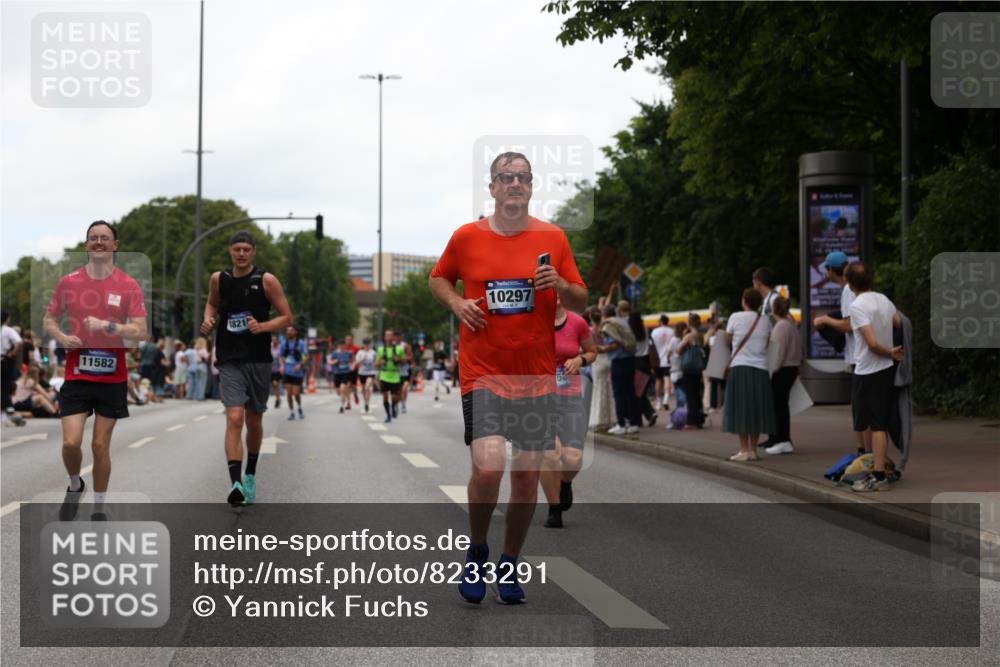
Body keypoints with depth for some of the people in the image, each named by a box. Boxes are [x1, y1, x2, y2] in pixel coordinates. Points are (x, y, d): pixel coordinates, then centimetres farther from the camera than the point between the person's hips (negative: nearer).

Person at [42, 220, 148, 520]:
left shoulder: (128, 286, -2)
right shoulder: (68, 282, 2)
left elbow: (140, 332, -7)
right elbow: (49, 320, 13)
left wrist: (107, 326, -22)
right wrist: (61, 337, -8)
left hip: (113, 377, -1)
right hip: (76, 375, 1)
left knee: (100, 445, 5)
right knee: (71, 442, -9)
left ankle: (99, 508, 19)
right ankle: (75, 486, 22)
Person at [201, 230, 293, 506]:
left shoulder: (266, 280, -4)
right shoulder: (219, 279, 4)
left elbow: (287, 317, -1)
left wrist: (262, 326, -18)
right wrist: (209, 320, 4)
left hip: (259, 361, 0)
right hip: (230, 361, 0)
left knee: (254, 421, 14)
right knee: (234, 419, -16)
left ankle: (250, 476, 35)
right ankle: (235, 483, -23)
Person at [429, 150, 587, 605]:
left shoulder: (553, 238, 4)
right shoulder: (466, 237, 2)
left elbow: (581, 303, 9)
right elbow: (438, 279, 18)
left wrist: (561, 285, -12)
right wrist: (456, 302, -2)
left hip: (536, 375, 2)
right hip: (482, 372, -2)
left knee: (528, 475, 4)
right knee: (488, 464, -19)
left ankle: (509, 565, 24)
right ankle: (476, 551, 7)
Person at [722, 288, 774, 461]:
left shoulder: (735, 318, -3)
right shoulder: (765, 320, 6)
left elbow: (727, 340, 6)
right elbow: (768, 343, 10)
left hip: (740, 367, -3)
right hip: (760, 368, 3)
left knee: (741, 408, 0)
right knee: (757, 408, 9)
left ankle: (744, 450, -3)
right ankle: (753, 450, 10)